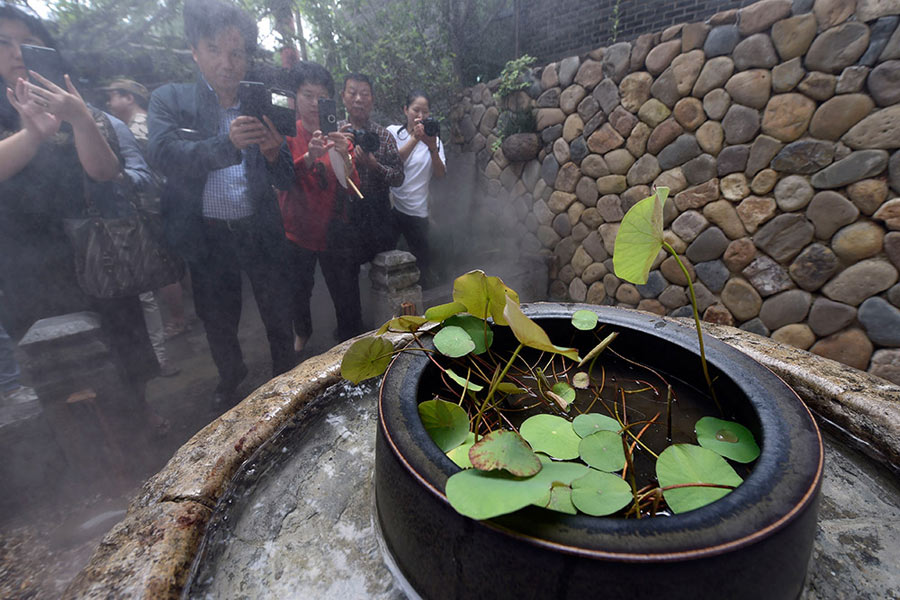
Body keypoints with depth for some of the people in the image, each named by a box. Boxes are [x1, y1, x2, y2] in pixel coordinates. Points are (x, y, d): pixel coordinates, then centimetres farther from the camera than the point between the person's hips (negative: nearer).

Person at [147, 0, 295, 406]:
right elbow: (163, 155, -17)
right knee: (217, 318, 17)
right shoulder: (170, 100, 0)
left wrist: (273, 153, -23)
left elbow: (285, 180, -1)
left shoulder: (262, 108, 2)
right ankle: (231, 374, 44)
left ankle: (285, 372, 37)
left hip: (260, 232, 0)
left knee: (277, 310, 12)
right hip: (206, 236, 0)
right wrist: (227, 142, -32)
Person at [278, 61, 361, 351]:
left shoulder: (339, 138, 1)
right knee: (298, 293, 17)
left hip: (334, 235, 0)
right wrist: (309, 157, -33)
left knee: (346, 299, 2)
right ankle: (302, 331, 49)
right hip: (296, 232, 0)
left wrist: (344, 158, -26)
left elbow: (353, 193, -8)